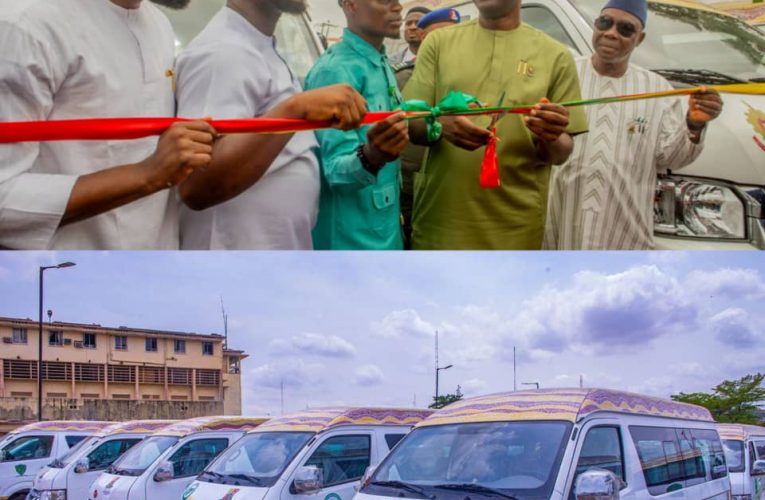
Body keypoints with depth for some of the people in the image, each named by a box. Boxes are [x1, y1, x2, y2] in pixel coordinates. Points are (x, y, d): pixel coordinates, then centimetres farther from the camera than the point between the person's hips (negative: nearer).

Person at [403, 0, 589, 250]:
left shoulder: (555, 55, 2)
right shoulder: (439, 42, 5)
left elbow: (561, 152, 4)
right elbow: (411, 123, 3)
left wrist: (550, 139, -19)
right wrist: (440, 126, -20)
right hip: (439, 218, 1)